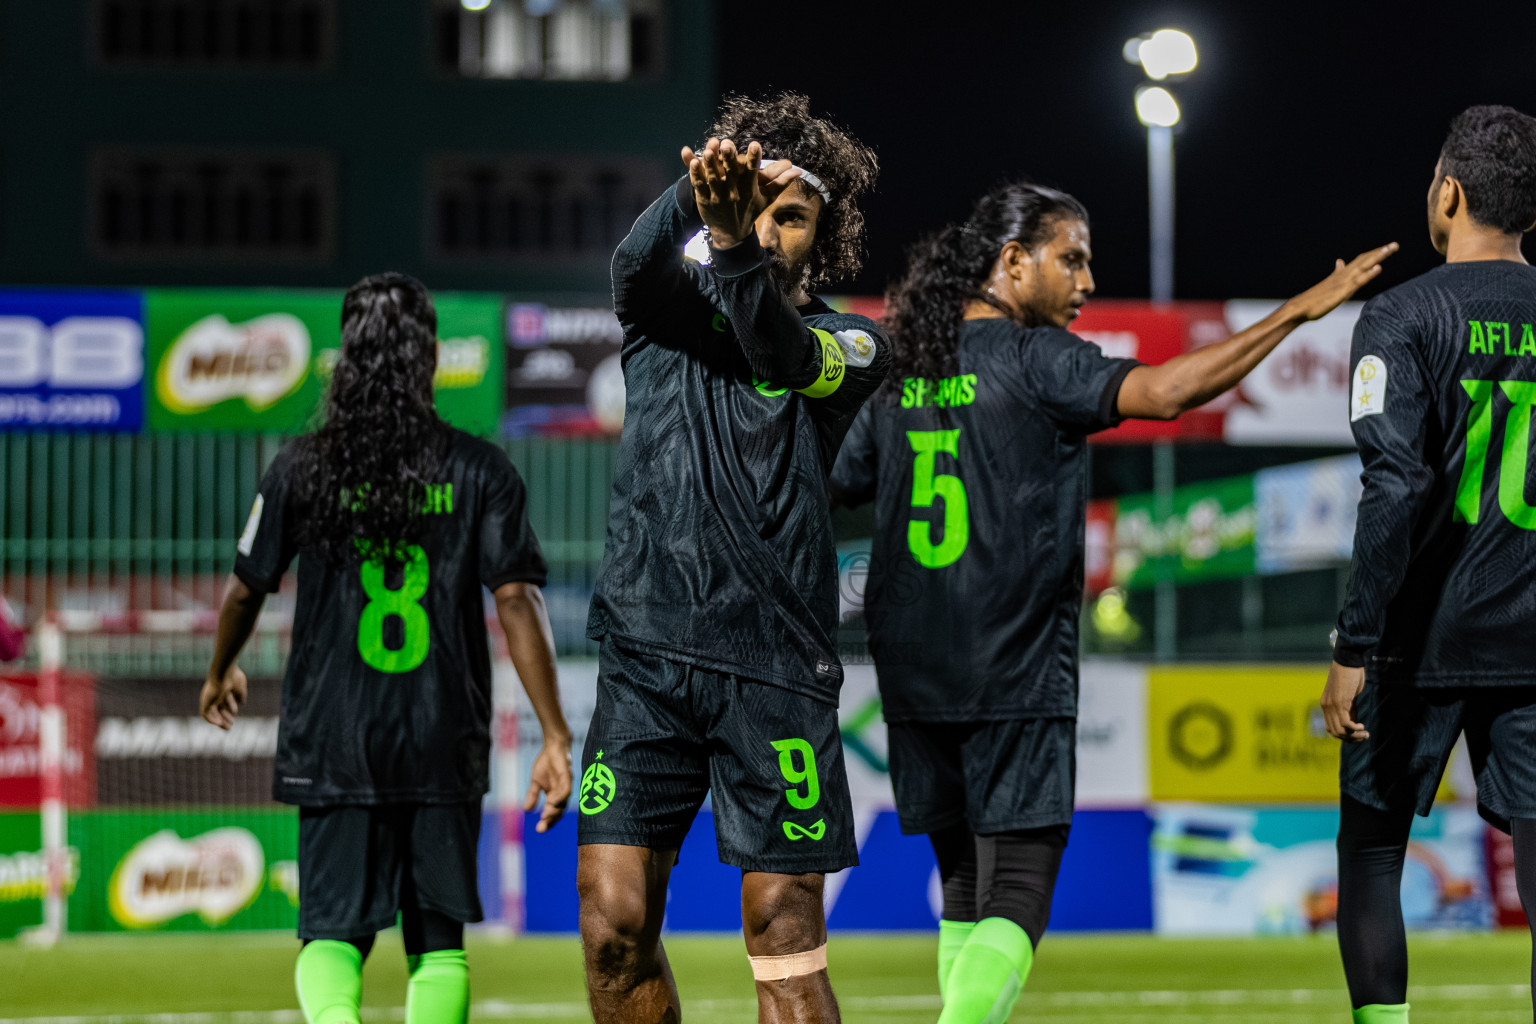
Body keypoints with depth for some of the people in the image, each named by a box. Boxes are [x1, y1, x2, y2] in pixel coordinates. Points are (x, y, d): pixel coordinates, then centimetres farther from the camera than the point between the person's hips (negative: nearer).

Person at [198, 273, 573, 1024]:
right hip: (445, 746, 0)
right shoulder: (479, 471, -2)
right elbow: (517, 600, -10)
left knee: (332, 931, 3)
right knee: (439, 940, 12)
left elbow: (246, 589, 8)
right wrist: (555, 737, -10)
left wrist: (220, 674, 29)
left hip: (334, 741, 0)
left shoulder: (303, 469, -1)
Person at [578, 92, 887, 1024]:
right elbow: (637, 260, -12)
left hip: (775, 667, -1)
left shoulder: (851, 346, 7)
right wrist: (701, 199, -35)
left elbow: (783, 351, -16)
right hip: (645, 653, 1)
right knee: (615, 924, -6)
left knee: (785, 937, -3)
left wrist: (736, 245, -37)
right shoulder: (668, 307, 13)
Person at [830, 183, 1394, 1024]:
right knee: (1018, 893, -7)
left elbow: (832, 494, 20)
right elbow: (1160, 392, -23)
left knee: (963, 890, 15)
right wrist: (1299, 311, -21)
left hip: (911, 673, 7)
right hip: (1015, 677, -7)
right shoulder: (1034, 359, -9)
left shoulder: (899, 377, 11)